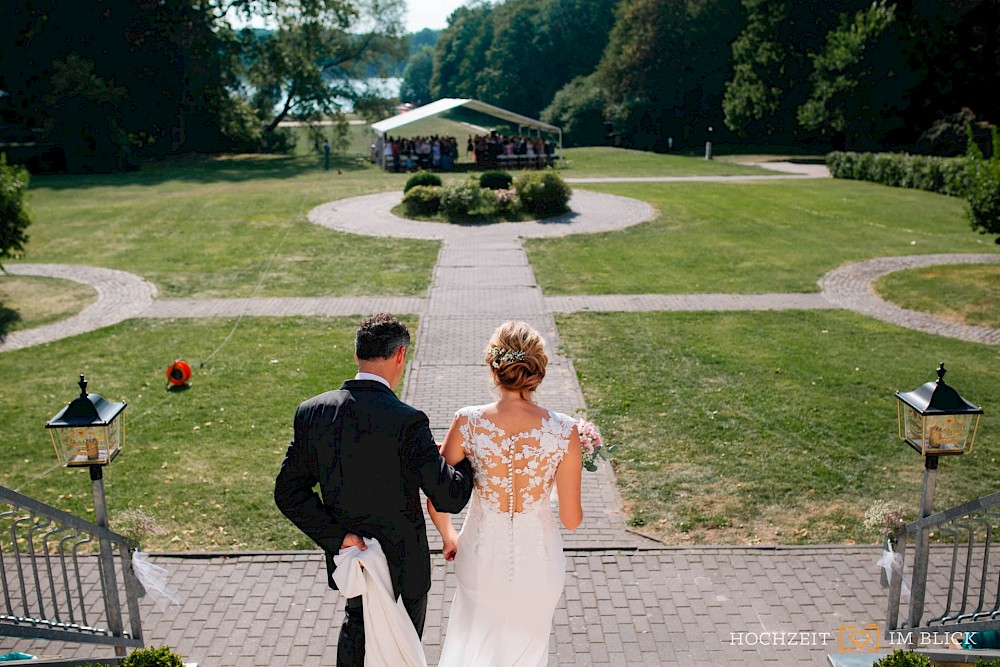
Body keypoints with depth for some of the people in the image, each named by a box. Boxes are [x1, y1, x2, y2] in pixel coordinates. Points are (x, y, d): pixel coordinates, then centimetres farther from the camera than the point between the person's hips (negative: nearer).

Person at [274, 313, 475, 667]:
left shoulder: (311, 412, -11)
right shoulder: (407, 421, -26)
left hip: (348, 553, 4)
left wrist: (339, 538, -10)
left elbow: (288, 492, -9)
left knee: (357, 622, 32)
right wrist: (466, 460, -6)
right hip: (402, 562, -4)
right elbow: (449, 497, -24)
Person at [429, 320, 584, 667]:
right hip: (537, 559, 0)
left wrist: (448, 536, 10)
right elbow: (571, 519, -14)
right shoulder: (564, 432, -23)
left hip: (482, 556, 0)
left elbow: (436, 503, -11)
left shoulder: (468, 423, -22)